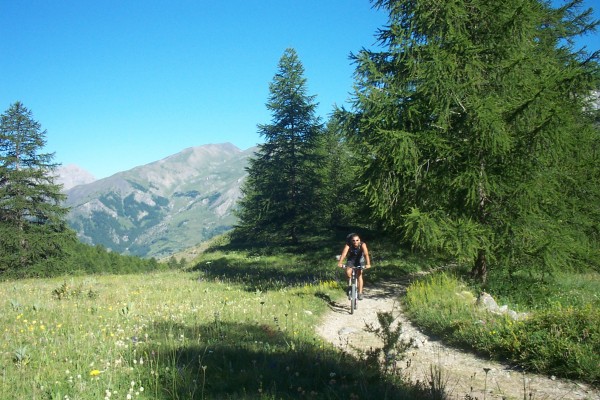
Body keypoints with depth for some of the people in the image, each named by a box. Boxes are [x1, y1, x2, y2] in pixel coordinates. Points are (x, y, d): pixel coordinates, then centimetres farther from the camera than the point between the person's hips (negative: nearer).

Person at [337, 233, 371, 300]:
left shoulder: (362, 245, -31)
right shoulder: (348, 245, -30)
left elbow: (366, 254, -42)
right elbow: (344, 253, -43)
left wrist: (368, 264, -57)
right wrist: (340, 263, -59)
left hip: (360, 259, 0)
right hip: (351, 259, 1)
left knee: (359, 275, -12)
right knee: (348, 272, -23)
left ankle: (360, 293, -4)